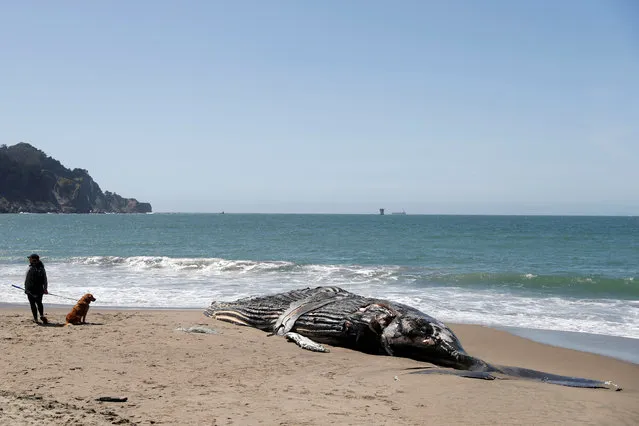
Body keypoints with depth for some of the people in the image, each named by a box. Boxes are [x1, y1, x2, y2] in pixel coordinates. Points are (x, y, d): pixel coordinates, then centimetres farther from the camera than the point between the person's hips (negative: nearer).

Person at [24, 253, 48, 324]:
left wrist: (26, 289, -5)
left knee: (33, 304, 5)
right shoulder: (42, 268, 2)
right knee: (39, 303, 20)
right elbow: (45, 280, 7)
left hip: (31, 290, -5)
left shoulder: (31, 269, -15)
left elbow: (27, 281, -13)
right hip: (40, 290, 5)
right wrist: (45, 289, 13)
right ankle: (42, 315, 3)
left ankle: (35, 319, 6)